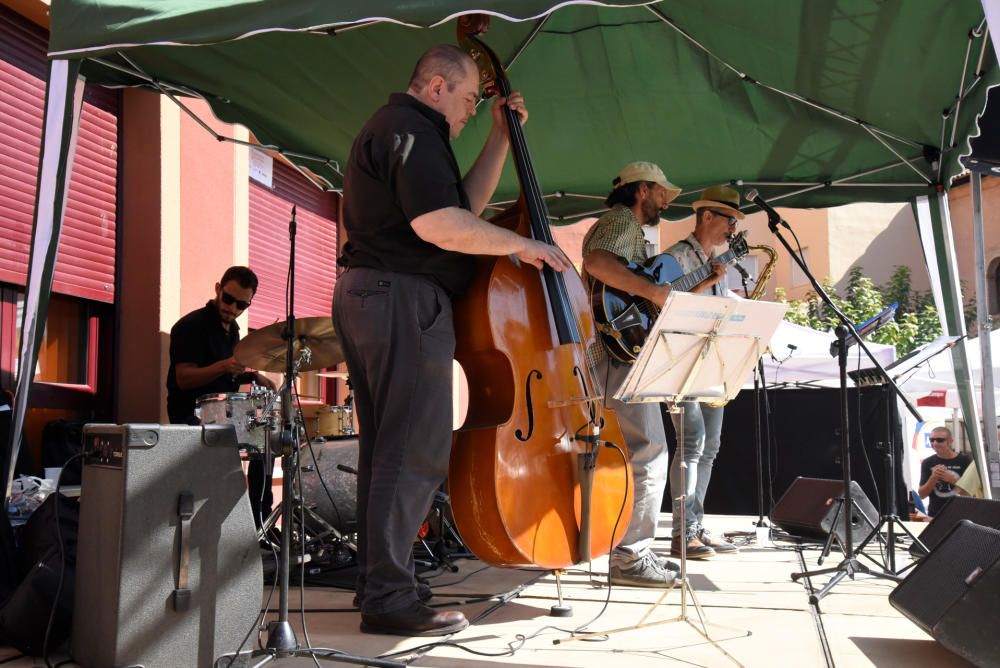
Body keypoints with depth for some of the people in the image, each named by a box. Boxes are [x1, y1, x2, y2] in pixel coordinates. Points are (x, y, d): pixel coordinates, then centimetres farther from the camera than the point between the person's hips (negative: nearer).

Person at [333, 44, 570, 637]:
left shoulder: (402, 131, 25)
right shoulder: (409, 129, -9)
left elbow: (468, 203, 24)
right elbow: (440, 224, -23)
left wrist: (502, 136, 22)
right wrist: (521, 246, -12)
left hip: (369, 297, 11)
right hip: (404, 299, -11)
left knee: (387, 448, 13)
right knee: (416, 451, -10)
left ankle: (377, 579, 21)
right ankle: (390, 598, -7)